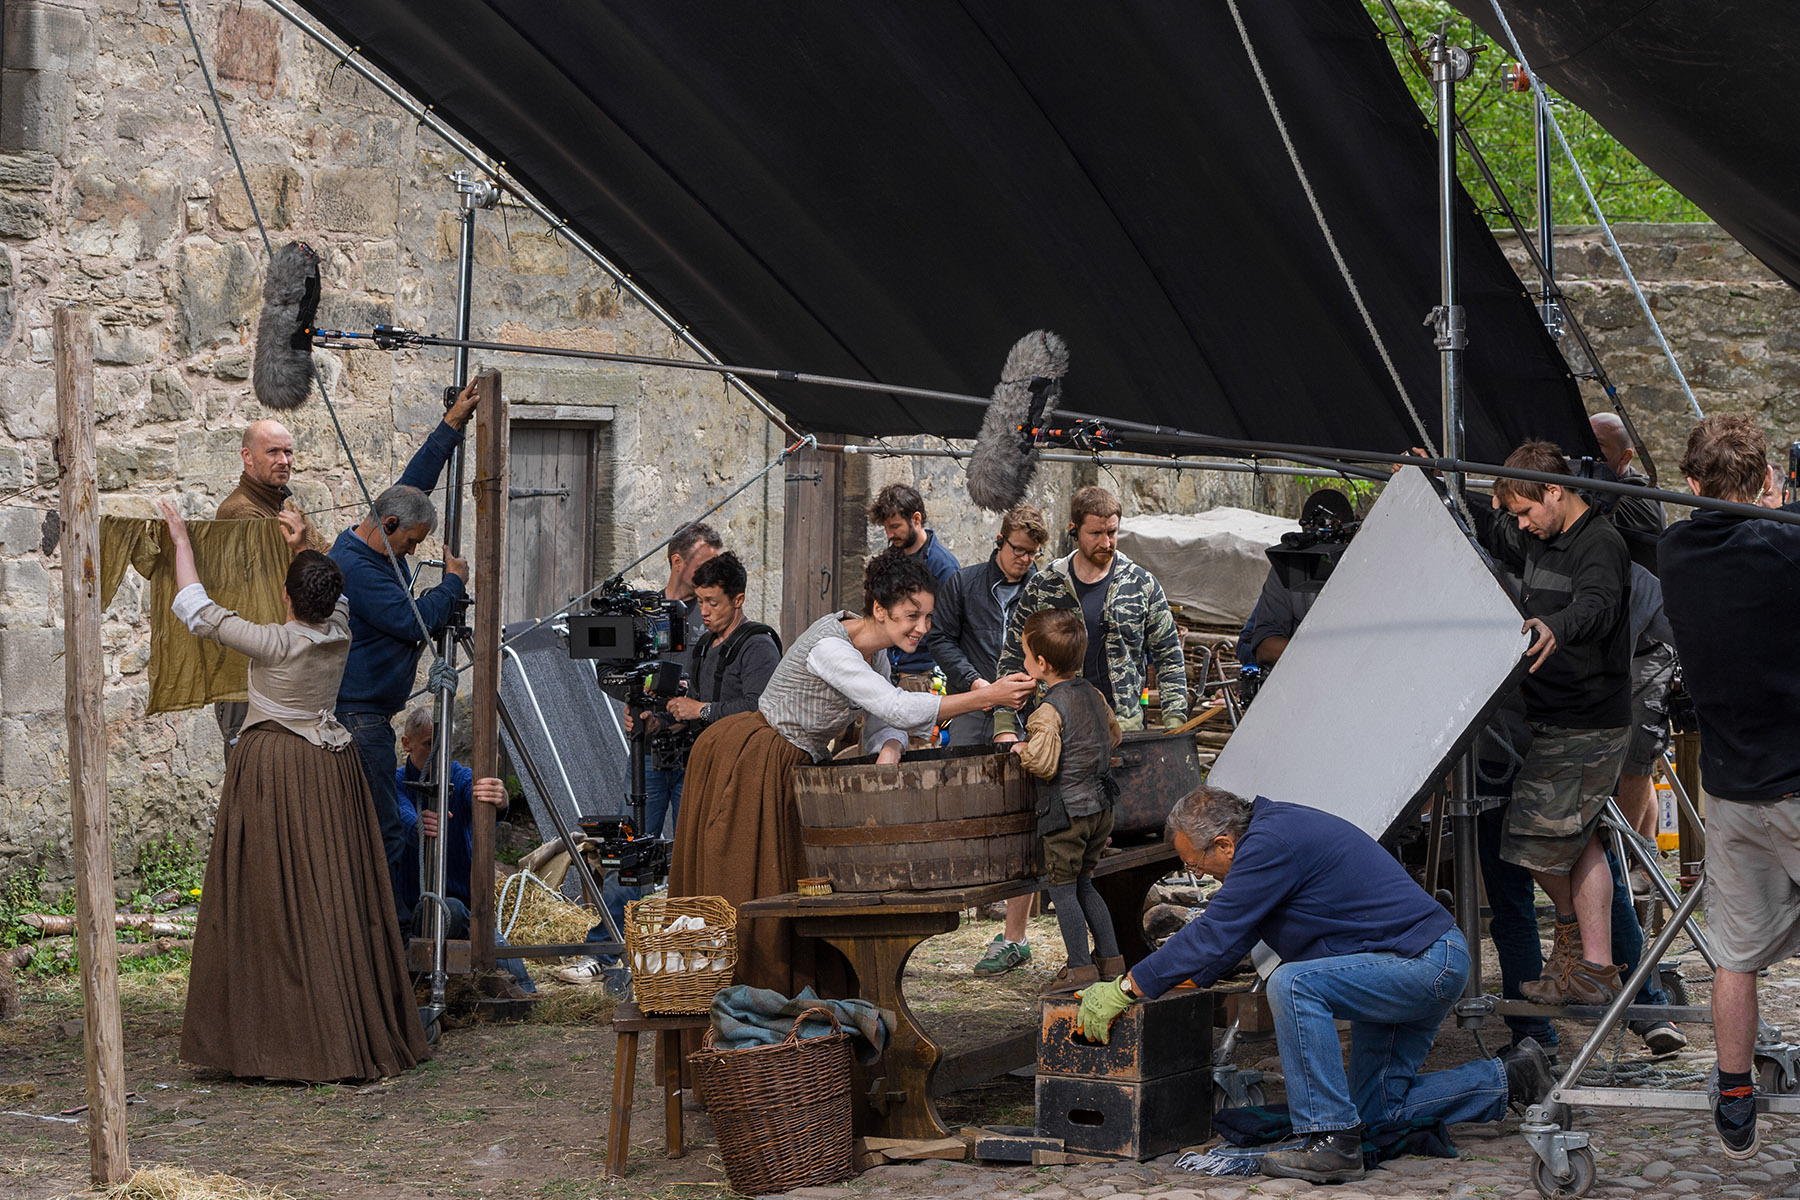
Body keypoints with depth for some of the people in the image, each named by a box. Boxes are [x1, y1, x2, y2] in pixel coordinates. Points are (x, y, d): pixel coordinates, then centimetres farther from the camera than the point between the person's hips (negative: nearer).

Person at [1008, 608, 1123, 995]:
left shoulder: (1049, 711, -19)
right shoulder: (1093, 694, 6)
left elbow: (1044, 763, -24)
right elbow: (1113, 735, 20)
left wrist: (1022, 750, -5)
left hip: (1067, 811, -8)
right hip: (1101, 805, 8)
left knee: (1062, 889, 2)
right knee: (1082, 883, 19)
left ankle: (1080, 966, 2)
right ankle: (1110, 957, 21)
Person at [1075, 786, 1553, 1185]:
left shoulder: (1272, 844, -21)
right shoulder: (1273, 826, 10)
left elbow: (1213, 935, -21)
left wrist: (1124, 990, -15)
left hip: (1424, 964, -11)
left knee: (1293, 985, -28)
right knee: (1377, 1108, 14)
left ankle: (1330, 1141, -24)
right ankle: (1508, 1078, 22)